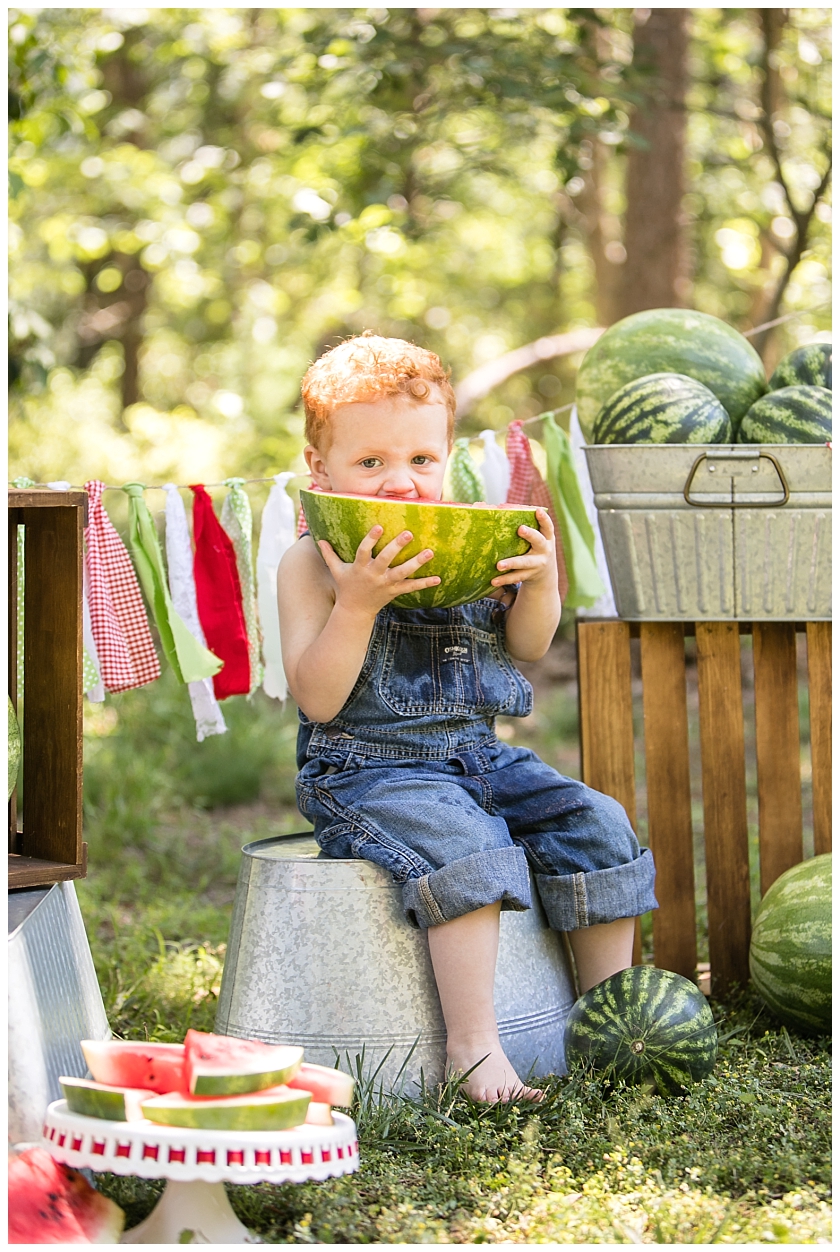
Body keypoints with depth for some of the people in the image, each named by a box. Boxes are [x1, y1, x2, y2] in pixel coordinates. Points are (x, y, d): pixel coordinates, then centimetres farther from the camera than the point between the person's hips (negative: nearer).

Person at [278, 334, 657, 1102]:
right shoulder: (312, 565, -8)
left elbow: (527, 648, 12)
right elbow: (317, 699, -16)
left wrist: (540, 585, -9)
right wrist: (356, 604, -27)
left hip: (477, 754, 6)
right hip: (367, 770, -6)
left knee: (596, 824, -8)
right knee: (461, 843, -33)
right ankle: (472, 1046, -28)